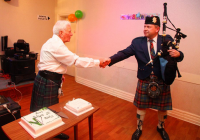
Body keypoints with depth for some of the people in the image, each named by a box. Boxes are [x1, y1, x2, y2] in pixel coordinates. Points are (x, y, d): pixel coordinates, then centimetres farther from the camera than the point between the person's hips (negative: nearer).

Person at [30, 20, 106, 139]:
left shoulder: (54, 43, 10)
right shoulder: (57, 45, -23)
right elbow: (76, 60, -25)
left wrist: (58, 74, 17)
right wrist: (98, 62, -19)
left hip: (49, 79, 10)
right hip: (48, 82, -10)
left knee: (52, 108, 20)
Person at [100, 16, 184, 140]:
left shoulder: (167, 40, -4)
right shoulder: (137, 42, -5)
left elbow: (178, 56, -1)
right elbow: (124, 53, -15)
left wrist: (178, 54, -25)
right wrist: (110, 60, -30)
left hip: (162, 81, 1)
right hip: (144, 81, 0)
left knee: (162, 107, 18)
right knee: (141, 106, 14)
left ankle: (161, 127, 49)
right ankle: (139, 129, 40)